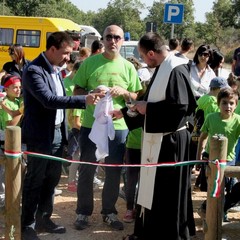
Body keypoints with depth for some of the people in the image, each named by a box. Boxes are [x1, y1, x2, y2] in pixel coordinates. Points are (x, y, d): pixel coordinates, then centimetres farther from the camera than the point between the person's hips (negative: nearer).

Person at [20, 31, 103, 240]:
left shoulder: (56, 69, 9)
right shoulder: (34, 71, -19)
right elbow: (48, 100, -29)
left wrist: (64, 131, 13)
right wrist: (84, 100, -34)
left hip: (57, 133, 8)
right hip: (40, 135, -8)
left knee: (52, 179, 16)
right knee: (34, 182, 2)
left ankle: (43, 219, 30)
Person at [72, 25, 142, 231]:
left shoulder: (128, 67, 3)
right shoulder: (90, 63, -1)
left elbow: (137, 97, 6)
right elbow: (77, 91, 1)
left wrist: (123, 92, -13)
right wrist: (91, 93, -18)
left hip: (118, 126, 2)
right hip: (91, 125, -1)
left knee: (114, 171, 10)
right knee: (87, 170, 8)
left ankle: (109, 212, 25)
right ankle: (83, 212, 21)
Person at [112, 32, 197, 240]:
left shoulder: (176, 70, -18)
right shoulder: (162, 69, 13)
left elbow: (181, 106, -26)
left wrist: (148, 108, -16)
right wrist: (125, 113, 21)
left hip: (170, 142, -10)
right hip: (156, 139, 10)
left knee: (168, 192, -1)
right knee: (151, 190, 16)